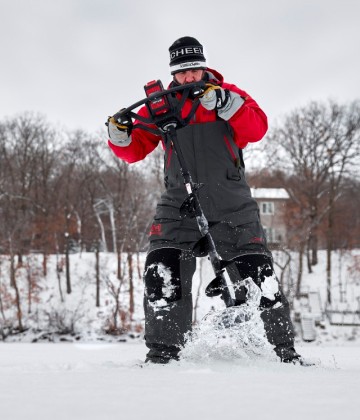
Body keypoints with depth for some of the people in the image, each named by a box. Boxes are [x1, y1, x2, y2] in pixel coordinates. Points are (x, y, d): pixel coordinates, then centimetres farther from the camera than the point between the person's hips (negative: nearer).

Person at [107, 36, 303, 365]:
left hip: (232, 205, -1)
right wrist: (120, 134, -14)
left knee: (258, 277, -3)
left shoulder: (230, 95, 4)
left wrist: (224, 103, -27)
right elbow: (136, 150, 7)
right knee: (162, 273, -15)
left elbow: (257, 129, -13)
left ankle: (283, 349, 12)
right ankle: (163, 350, -2)